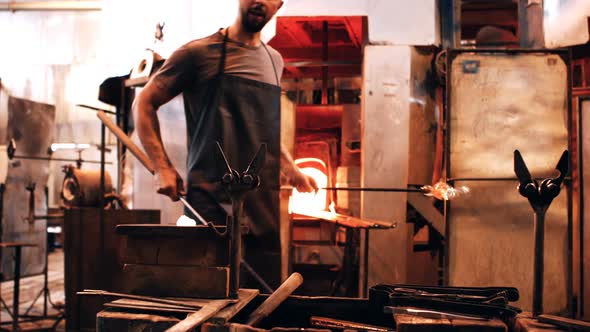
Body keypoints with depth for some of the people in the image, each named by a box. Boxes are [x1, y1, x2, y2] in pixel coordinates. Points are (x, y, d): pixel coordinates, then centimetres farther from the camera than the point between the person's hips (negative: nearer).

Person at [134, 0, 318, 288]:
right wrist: (163, 168, -7)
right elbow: (144, 103, 3)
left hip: (264, 205, 5)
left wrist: (292, 171, 22)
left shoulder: (274, 61, 15)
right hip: (211, 203, -5)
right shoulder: (200, 53, -2)